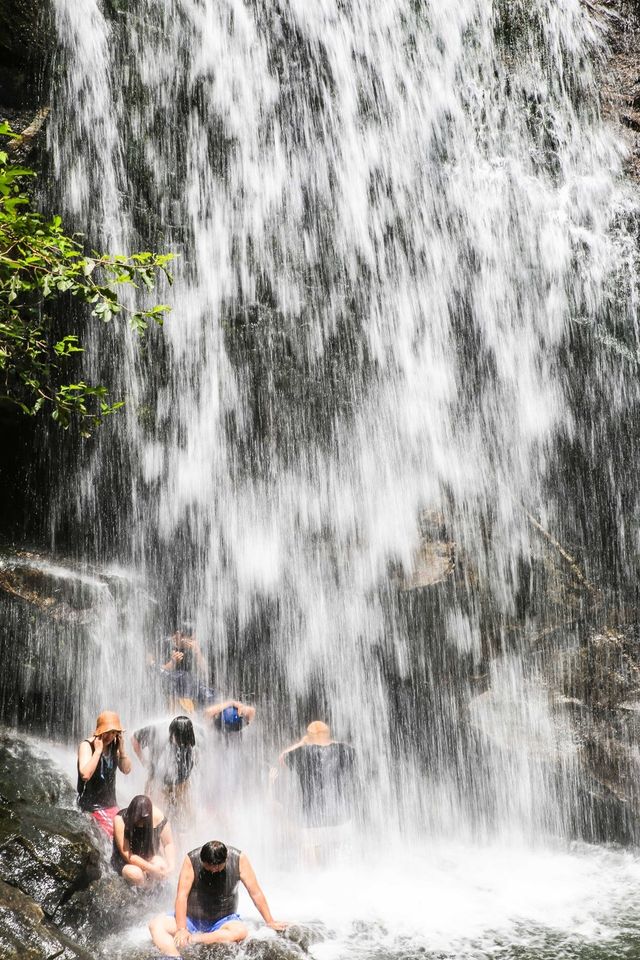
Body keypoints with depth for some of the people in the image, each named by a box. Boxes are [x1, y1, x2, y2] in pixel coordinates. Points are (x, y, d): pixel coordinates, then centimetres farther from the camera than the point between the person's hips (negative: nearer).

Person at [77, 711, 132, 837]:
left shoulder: (114, 745, 1)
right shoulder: (87, 746, -16)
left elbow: (126, 769, 3)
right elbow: (85, 775, -30)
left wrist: (121, 749, -10)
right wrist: (98, 750, -28)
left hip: (111, 803, 7)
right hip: (92, 805, -7)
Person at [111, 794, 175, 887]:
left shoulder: (158, 817, -19)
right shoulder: (120, 819, -27)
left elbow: (168, 844, -6)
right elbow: (126, 854, -26)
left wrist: (171, 866, -23)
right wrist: (152, 868, -31)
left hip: (148, 857, 3)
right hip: (125, 862, -3)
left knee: (162, 867, -28)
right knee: (135, 874, -34)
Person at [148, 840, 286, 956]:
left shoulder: (238, 859, -13)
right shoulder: (191, 860, -15)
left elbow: (256, 893, -6)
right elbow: (182, 895, -18)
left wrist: (270, 922, -4)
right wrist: (181, 929, -26)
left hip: (222, 921, -1)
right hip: (191, 918, 1)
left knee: (241, 931, -34)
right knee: (156, 925, -23)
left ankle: (192, 940, -34)